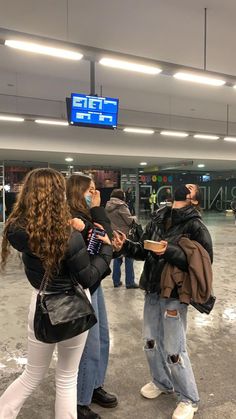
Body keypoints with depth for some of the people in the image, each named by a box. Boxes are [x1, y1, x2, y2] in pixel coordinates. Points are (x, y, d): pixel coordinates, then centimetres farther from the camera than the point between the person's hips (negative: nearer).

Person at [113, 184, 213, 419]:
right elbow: (144, 252, 8)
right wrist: (126, 246, -9)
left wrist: (170, 252, -28)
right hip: (152, 291, 6)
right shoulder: (158, 219, 3)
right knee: (151, 342, 19)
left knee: (174, 351, 4)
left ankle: (189, 400, 30)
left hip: (175, 294, -6)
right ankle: (162, 382, 46)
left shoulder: (195, 226, -14)